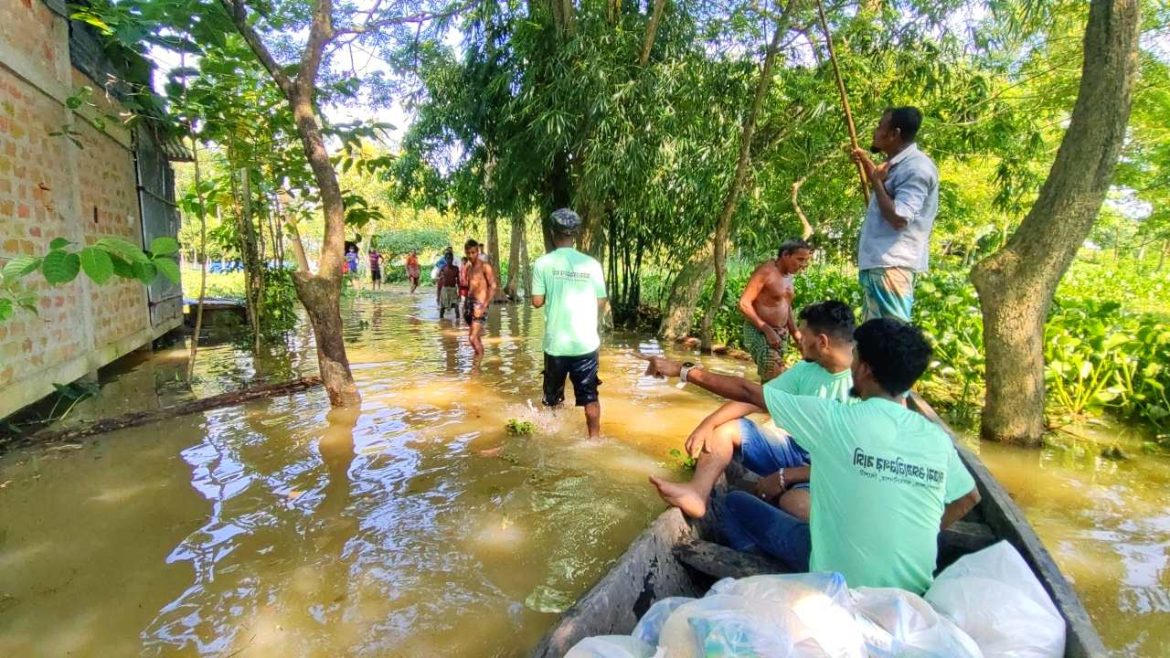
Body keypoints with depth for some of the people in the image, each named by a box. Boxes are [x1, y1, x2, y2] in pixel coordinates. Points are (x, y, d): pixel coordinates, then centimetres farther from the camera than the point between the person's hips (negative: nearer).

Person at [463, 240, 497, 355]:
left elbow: (493, 286, -13)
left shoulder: (485, 266, -8)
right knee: (477, 337, 14)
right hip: (469, 302, 7)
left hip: (480, 304, -7)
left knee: (473, 337, -15)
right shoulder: (469, 267, 14)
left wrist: (484, 306, -19)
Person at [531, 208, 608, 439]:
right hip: (587, 342, 0)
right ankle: (594, 438, 15)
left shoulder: (543, 263, -6)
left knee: (553, 397, 18)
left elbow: (537, 302, -6)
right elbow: (601, 303, 0)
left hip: (556, 343, 0)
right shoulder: (591, 264, -3)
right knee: (590, 396, 12)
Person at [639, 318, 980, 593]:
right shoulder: (937, 438, -4)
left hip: (841, 586, -5)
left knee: (736, 504, 11)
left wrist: (682, 370, 0)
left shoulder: (837, 419, -18)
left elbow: (748, 392, -10)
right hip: (913, 594, 6)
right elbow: (968, 497, 13)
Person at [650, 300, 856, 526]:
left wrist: (786, 476, -23)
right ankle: (698, 492, -26)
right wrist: (708, 423, -15)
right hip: (796, 449, 7)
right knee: (725, 428, -5)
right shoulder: (805, 370, 2)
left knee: (794, 502, -40)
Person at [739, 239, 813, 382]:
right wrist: (767, 330, -22)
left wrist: (796, 335, 14)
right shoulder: (765, 272, -14)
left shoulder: (788, 276, 12)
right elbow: (744, 304, -19)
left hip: (780, 334, 8)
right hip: (759, 333, -8)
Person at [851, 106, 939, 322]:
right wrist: (867, 164, 30)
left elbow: (899, 218, -23)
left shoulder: (917, 167, -14)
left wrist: (876, 181, -12)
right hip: (878, 262, 11)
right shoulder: (897, 165, 17)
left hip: (892, 263, -11)